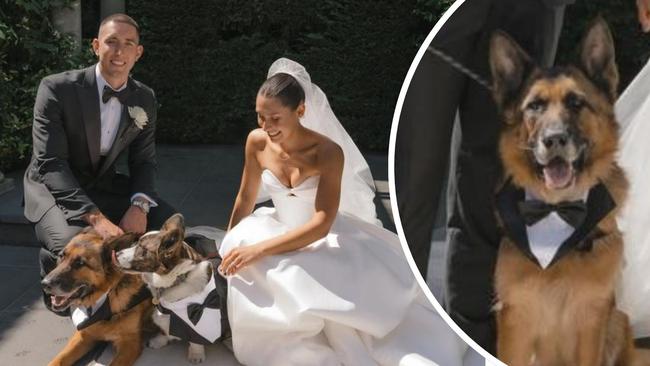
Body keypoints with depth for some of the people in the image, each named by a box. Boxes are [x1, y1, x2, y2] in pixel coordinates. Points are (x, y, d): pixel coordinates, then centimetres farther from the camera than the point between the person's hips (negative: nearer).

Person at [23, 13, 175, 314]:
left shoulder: (145, 100, -3)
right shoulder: (57, 88, -20)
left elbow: (144, 161, 2)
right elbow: (50, 163, -26)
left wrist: (139, 205, -21)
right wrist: (95, 216, -38)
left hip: (103, 185, 5)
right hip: (53, 188, -5)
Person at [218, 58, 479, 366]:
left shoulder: (328, 152, -25)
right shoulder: (257, 142, -12)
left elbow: (321, 224, -30)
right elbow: (246, 198, 3)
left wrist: (258, 250, -36)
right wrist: (228, 247, 12)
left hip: (326, 238, -4)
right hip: (281, 233, 4)